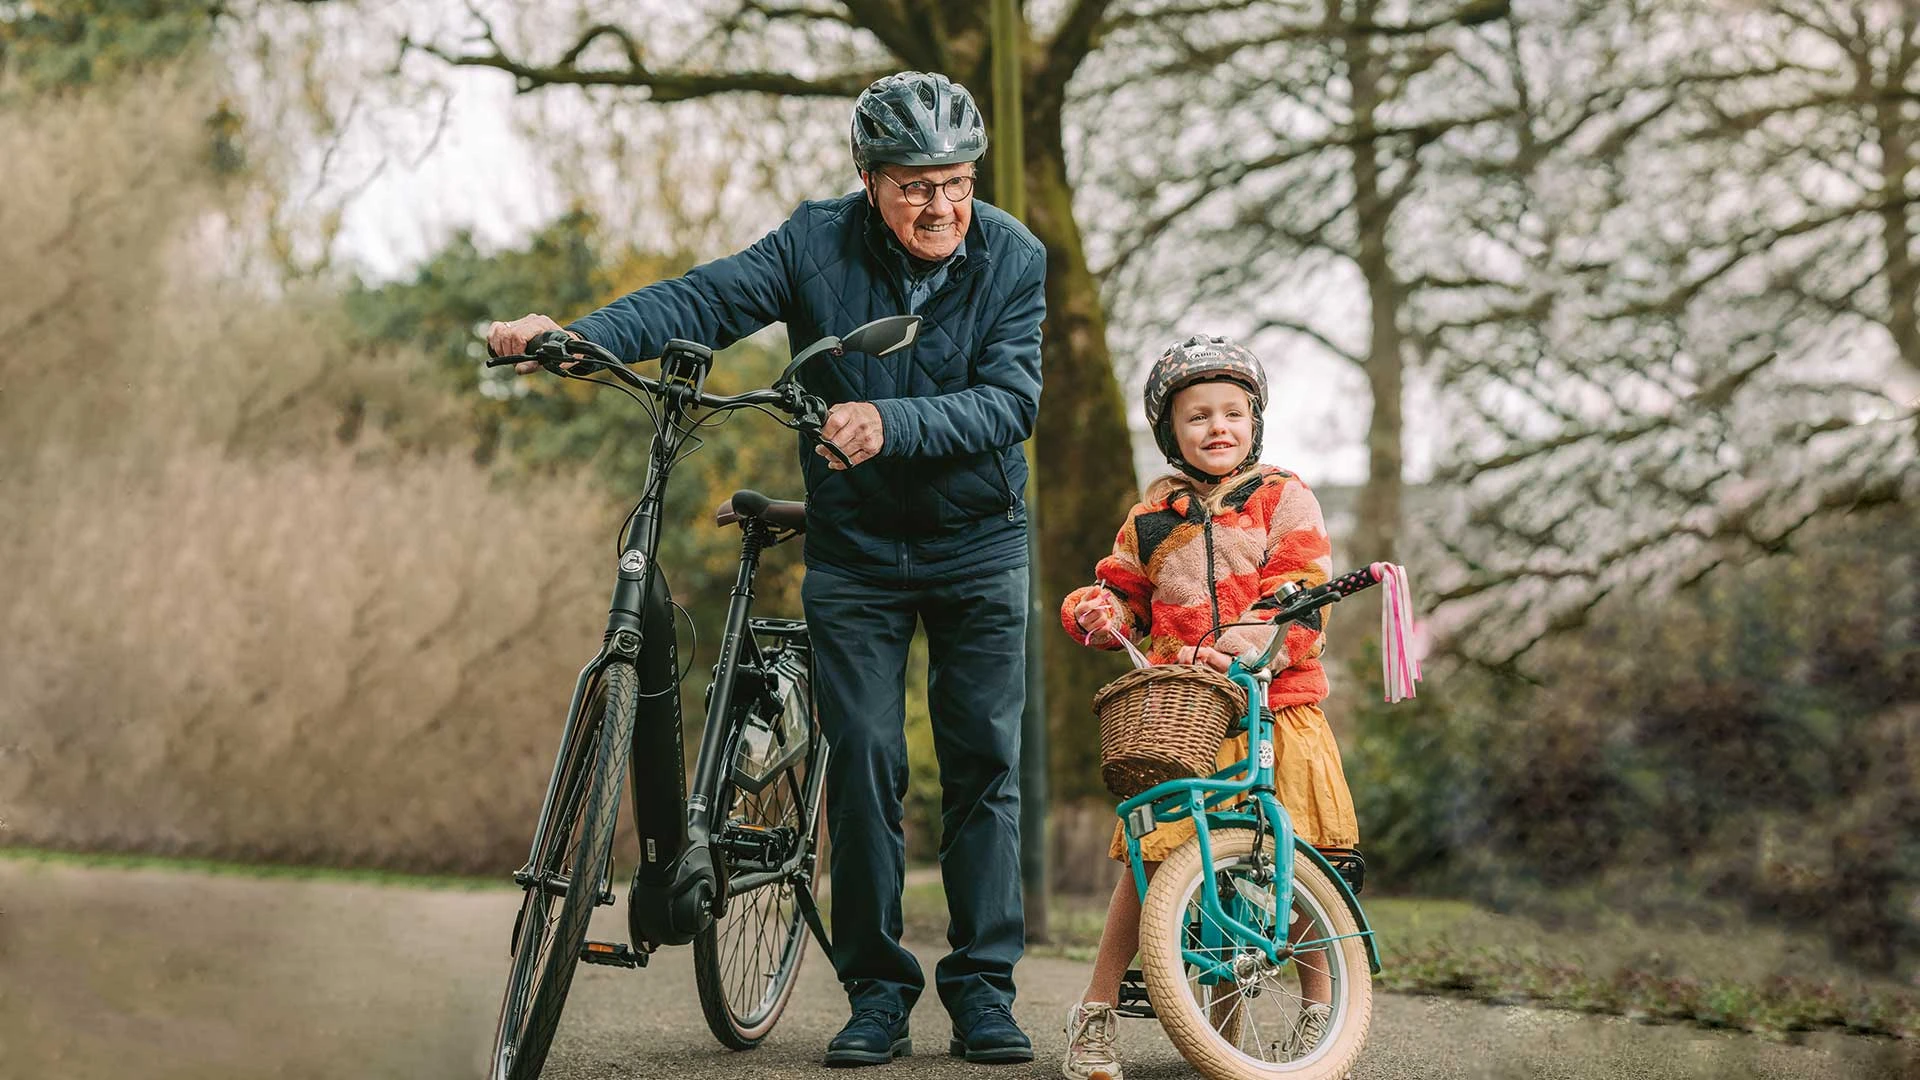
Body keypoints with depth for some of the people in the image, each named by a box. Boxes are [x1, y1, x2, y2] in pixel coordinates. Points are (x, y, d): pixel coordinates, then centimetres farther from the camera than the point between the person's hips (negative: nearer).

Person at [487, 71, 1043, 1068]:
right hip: (854, 546, 0)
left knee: (983, 758, -1)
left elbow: (1011, 397, -21)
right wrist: (576, 333, -37)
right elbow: (706, 300, -21)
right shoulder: (818, 244, -9)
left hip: (978, 544, 0)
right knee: (862, 760, -2)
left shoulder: (1014, 259, -10)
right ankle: (876, 991, 7)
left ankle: (983, 987, 8)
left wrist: (889, 422, -38)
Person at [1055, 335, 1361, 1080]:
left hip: (1276, 707, -1)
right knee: (1150, 857, -9)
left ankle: (1319, 1011, 15)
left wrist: (1257, 640, -24)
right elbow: (1124, 595, 24)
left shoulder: (1283, 500, 6)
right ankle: (1094, 1016, 1)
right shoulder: (1153, 520, 14)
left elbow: (1301, 590, -6)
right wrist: (1095, 611, 0)